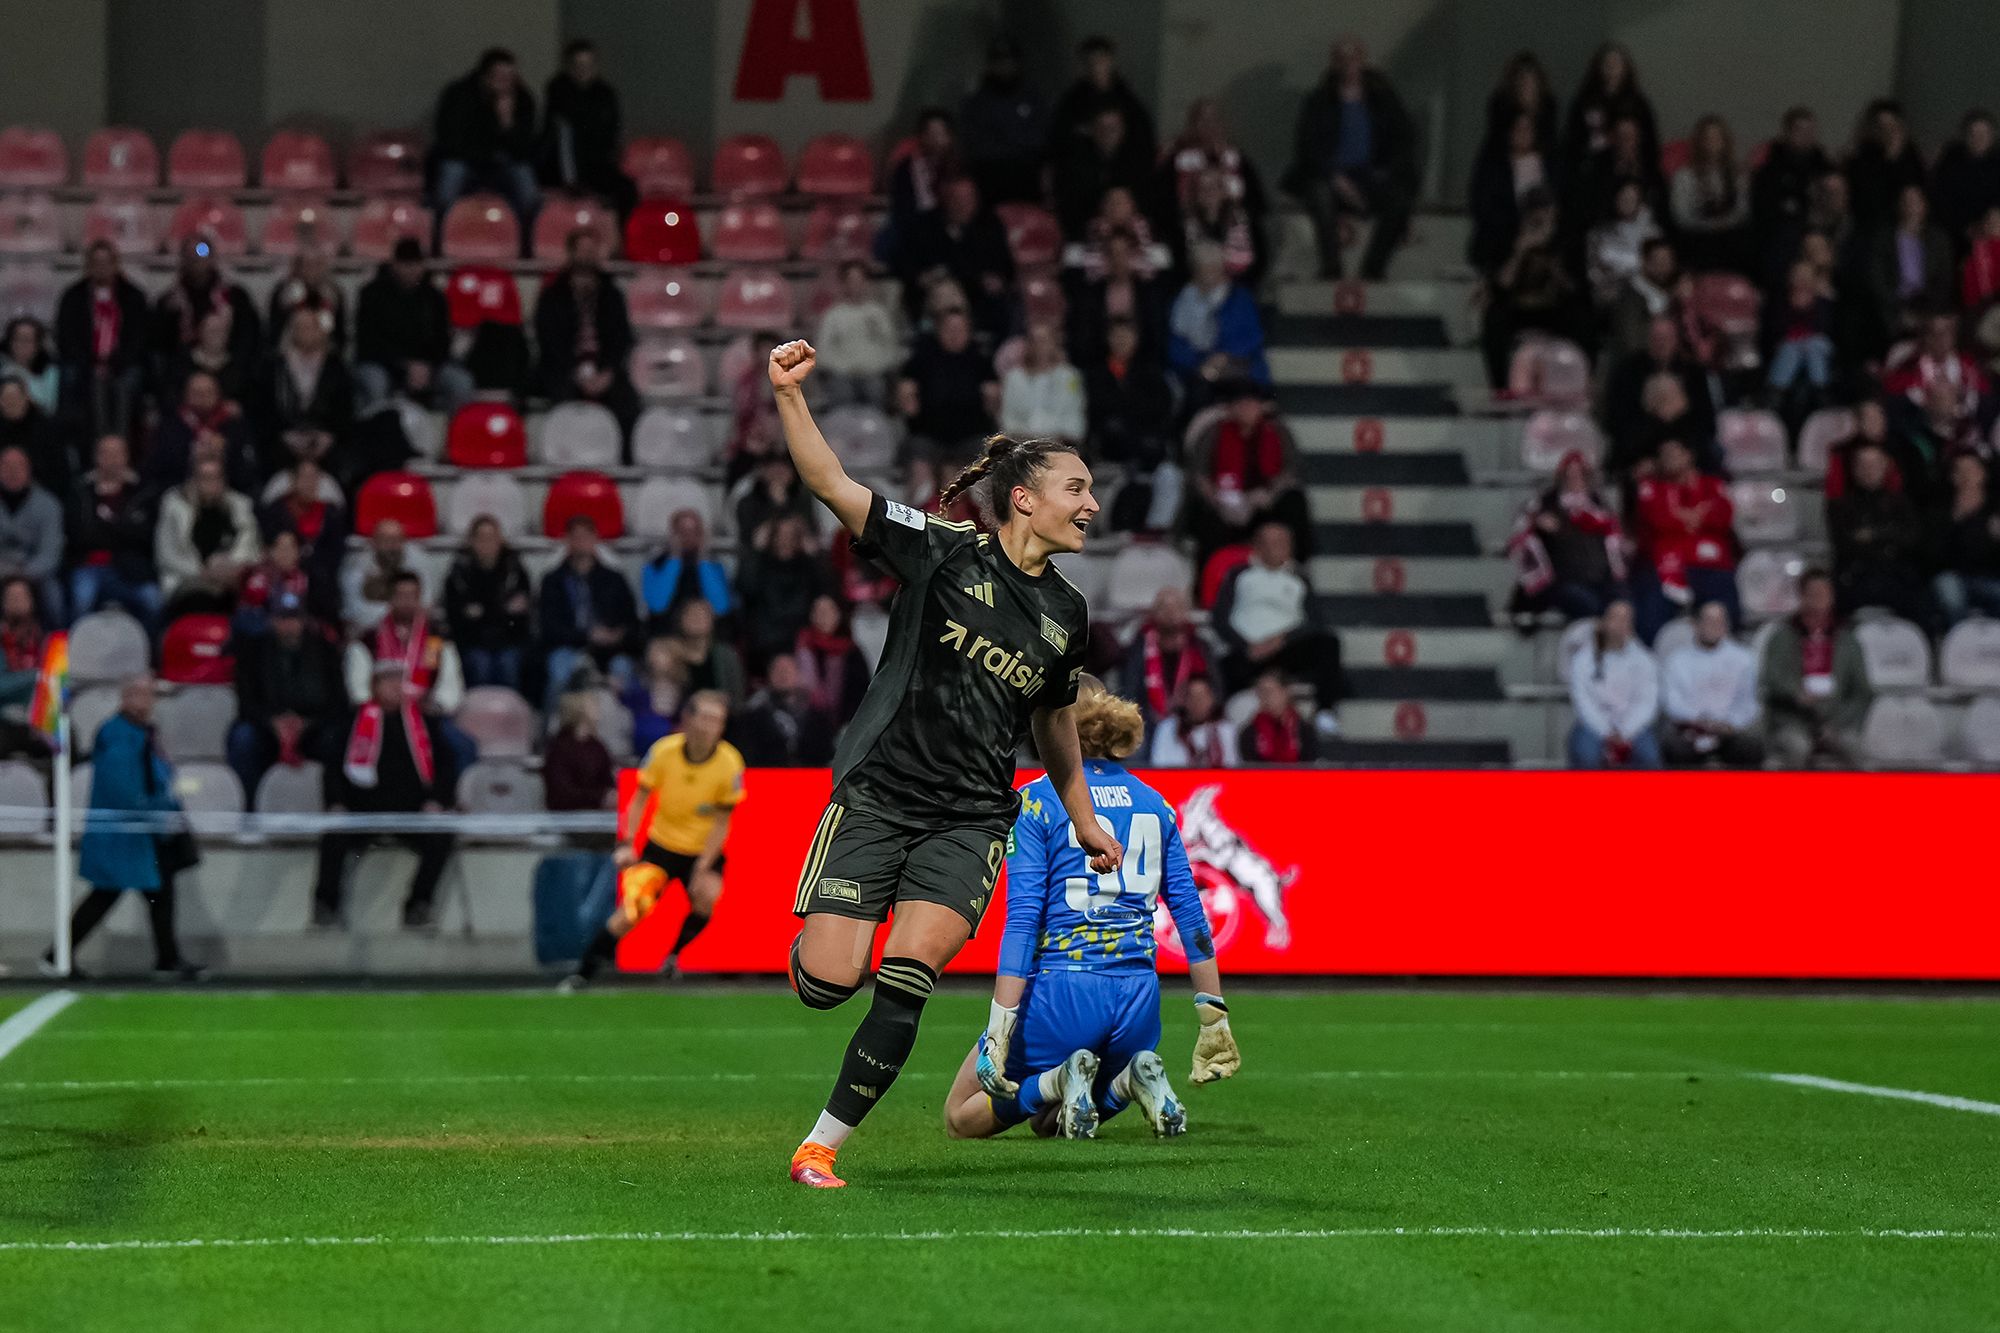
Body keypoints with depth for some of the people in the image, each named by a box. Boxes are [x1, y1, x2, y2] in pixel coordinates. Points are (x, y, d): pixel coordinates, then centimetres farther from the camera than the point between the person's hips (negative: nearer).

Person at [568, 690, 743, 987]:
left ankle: (674, 954, 0)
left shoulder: (729, 764, -16)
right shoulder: (663, 751, -14)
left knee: (707, 896, -28)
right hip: (661, 845, 0)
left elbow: (721, 823, -9)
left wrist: (703, 868, -17)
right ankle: (580, 976, -2)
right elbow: (640, 800, -1)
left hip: (704, 850, 0)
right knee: (628, 913, -15)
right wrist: (627, 844, -11)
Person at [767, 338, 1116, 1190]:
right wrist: (789, 394, -26)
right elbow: (832, 484, -12)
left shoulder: (1067, 614, 10)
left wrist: (1082, 819, 35)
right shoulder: (944, 552, -4)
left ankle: (824, 1143, -3)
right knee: (826, 984, -11)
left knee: (904, 985, -16)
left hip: (971, 820, 3)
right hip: (878, 793, -3)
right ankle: (817, 937, 27)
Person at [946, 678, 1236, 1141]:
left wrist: (999, 1030, -16)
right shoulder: (1153, 803, 11)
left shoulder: (1037, 800, -5)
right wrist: (1214, 1014, 13)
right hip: (1139, 998, 5)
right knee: (1049, 1121, 25)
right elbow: (1191, 914, 9)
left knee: (963, 1118, 15)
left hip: (1062, 993, -5)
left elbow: (1023, 919, -13)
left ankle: (1059, 1082, -13)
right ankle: (1128, 1081, -5)